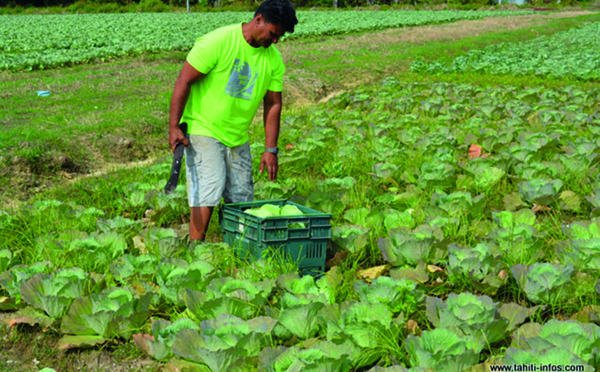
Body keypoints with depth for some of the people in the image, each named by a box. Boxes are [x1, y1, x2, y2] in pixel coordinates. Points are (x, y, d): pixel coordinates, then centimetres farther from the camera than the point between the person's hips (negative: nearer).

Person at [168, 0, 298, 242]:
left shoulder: (273, 59, 2)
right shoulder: (218, 41, -16)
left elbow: (273, 104, 6)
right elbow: (184, 81, -14)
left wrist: (271, 149, 2)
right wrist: (174, 127, -18)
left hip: (238, 137, 6)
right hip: (203, 129, -6)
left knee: (242, 199, 6)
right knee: (209, 188, -17)